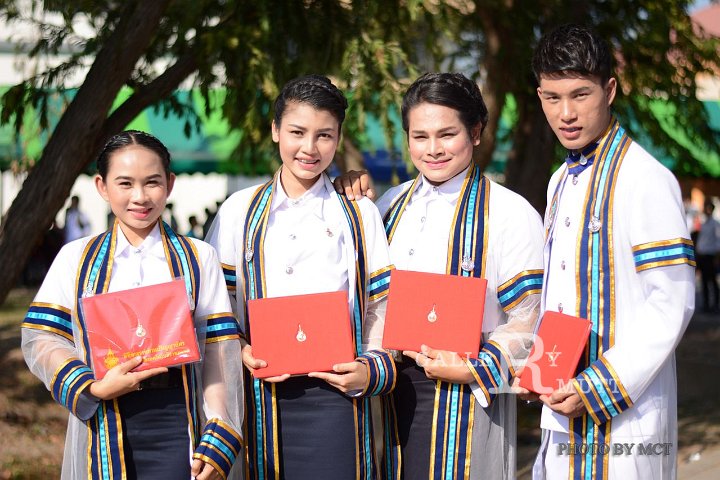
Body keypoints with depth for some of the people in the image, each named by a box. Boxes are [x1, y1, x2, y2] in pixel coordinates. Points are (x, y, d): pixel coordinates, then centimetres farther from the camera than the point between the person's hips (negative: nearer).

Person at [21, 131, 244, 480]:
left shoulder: (197, 258, 8)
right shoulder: (76, 258, 9)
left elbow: (219, 353, 2)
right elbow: (41, 339, 2)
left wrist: (218, 443, -6)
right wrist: (93, 388, -14)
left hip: (176, 422, -1)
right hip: (102, 429, 1)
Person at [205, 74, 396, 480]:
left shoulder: (360, 214, 9)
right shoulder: (241, 211, 10)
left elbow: (381, 310, 5)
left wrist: (370, 371, -12)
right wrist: (242, 353, -9)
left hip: (334, 392, -1)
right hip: (260, 395, 1)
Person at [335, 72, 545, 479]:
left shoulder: (510, 213, -7)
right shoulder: (393, 204, 9)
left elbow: (525, 323, -7)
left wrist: (474, 371, -21)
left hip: (465, 396, -5)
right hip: (392, 391, 5)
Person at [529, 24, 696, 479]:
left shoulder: (645, 178, -12)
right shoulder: (562, 181, 14)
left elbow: (672, 302, -15)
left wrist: (600, 389, -16)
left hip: (625, 421, -7)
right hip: (562, 413, 7)